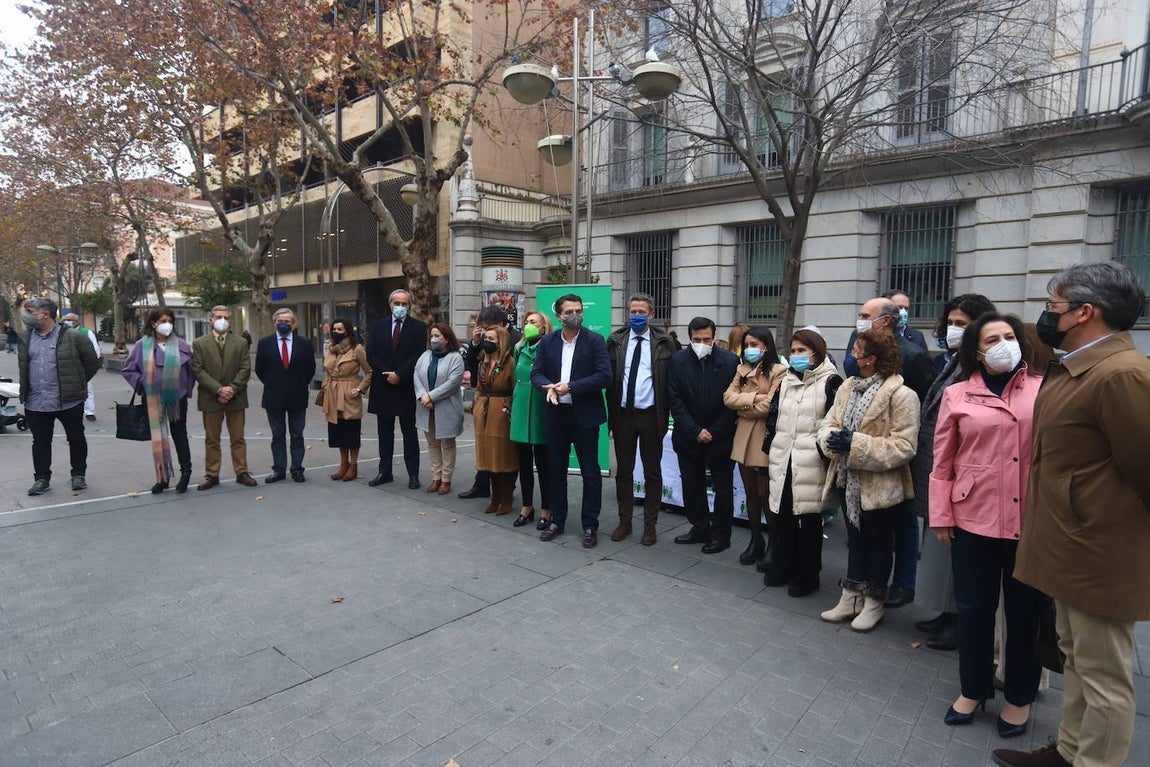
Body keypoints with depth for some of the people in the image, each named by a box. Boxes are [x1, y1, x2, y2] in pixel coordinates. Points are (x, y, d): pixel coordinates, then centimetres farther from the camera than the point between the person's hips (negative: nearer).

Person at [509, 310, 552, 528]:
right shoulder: (520, 349, 11)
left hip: (540, 411, -5)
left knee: (543, 463, 4)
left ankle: (546, 510, 16)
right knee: (524, 462, 12)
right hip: (521, 410, 5)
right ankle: (527, 507, 26)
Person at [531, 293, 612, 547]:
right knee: (556, 470, 13)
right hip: (556, 414, 4)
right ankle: (557, 521, 28)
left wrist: (570, 388, -19)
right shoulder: (547, 341, 6)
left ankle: (590, 526, 16)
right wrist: (549, 387, -19)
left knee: (590, 472, 3)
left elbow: (604, 376, -13)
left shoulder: (595, 341, -5)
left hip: (585, 415, -3)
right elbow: (536, 373, 3)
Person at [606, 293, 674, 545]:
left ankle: (650, 525, 21)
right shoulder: (615, 341, 3)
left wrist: (666, 413, -5)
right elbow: (608, 376, 3)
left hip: (650, 415, -1)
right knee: (623, 470, 11)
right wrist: (611, 410, -1)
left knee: (652, 472, 8)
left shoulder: (663, 342, -1)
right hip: (623, 414, 2)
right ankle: (624, 521, 25)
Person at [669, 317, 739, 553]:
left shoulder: (730, 362, -9)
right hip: (688, 436, 2)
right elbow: (674, 400, -5)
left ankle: (721, 534, 21)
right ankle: (700, 528, 27)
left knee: (723, 487, 8)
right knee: (692, 485, 11)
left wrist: (714, 433, -10)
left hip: (720, 436, -2)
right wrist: (695, 431, -11)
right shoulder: (678, 360, -4)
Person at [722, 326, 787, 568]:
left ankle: (773, 543, 19)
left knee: (765, 493, 2)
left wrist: (743, 405, -4)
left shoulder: (778, 371, -10)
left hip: (765, 438, -6)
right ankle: (756, 540, 25)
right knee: (750, 491, 13)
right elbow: (728, 397, 1)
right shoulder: (742, 369, 11)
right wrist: (754, 398, -13)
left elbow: (770, 406, -18)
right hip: (743, 437, 6)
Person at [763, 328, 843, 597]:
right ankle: (782, 567, 28)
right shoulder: (785, 380, 15)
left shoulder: (830, 381, -4)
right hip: (783, 461, 6)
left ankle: (807, 575, 19)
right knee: (780, 515, 11)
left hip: (811, 465, -6)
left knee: (809, 519, 5)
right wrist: (770, 449, 13)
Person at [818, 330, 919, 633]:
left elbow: (903, 446, -21)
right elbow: (829, 423, 5)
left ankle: (874, 602, 30)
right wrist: (832, 438, -18)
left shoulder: (901, 395, -18)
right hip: (849, 480, 6)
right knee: (855, 538, 19)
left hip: (879, 485, -6)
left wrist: (856, 443, -25)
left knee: (878, 542, 12)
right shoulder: (847, 387, 4)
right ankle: (851, 598, 32)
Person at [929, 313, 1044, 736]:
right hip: (973, 519, 0)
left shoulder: (1045, 389, 0)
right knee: (973, 608, 12)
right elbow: (943, 462, 3)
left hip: (1031, 521, 0)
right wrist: (941, 515, 0)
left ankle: (1020, 696, 34)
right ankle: (973, 688, 32)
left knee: (1025, 611, 14)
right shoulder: (957, 395, 1)